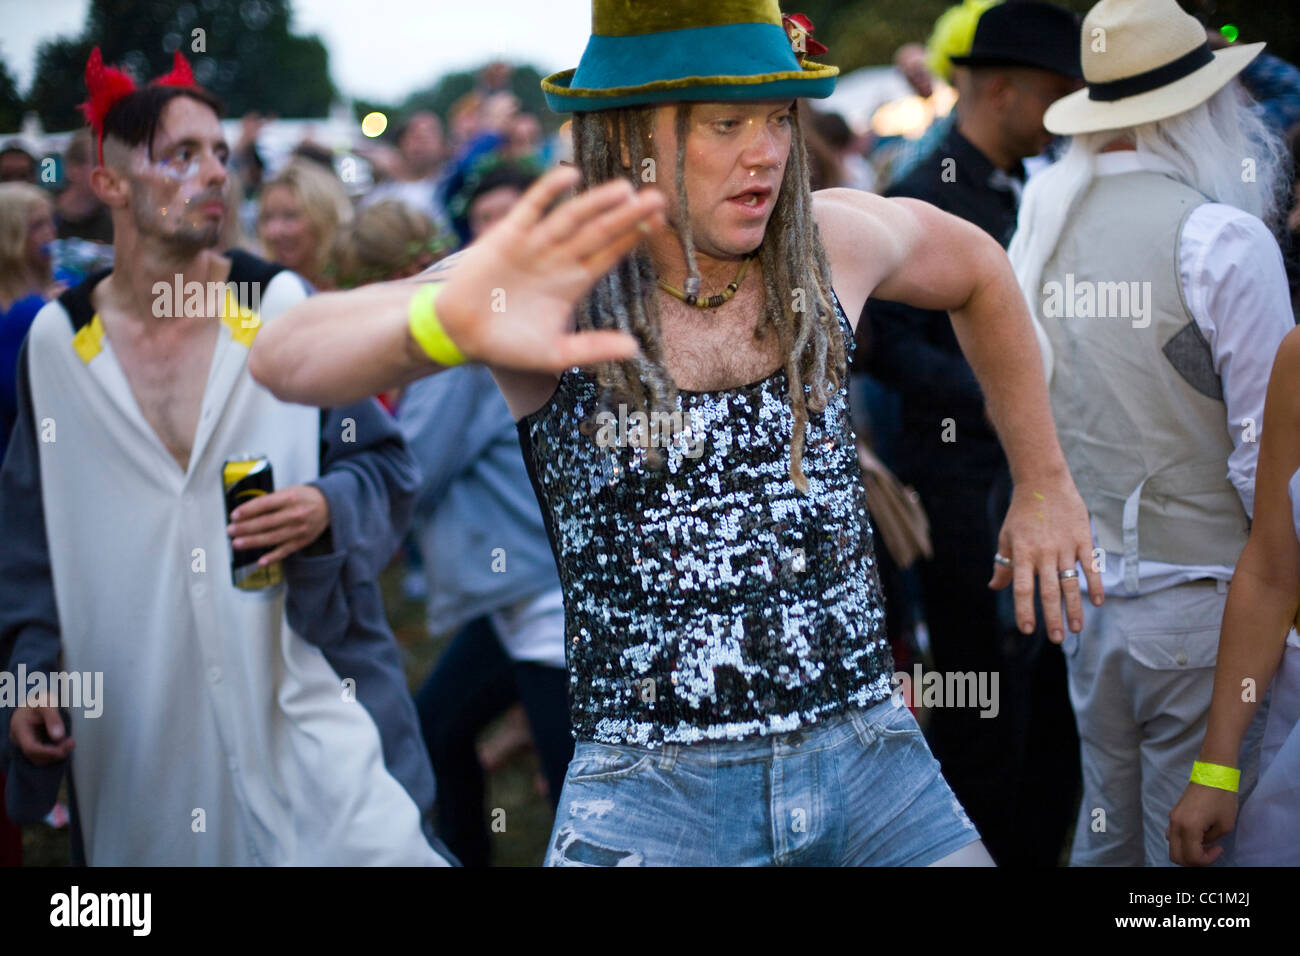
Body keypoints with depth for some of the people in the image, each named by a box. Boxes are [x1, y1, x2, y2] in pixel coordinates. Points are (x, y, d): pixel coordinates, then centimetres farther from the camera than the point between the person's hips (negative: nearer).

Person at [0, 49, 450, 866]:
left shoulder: (285, 306, -1)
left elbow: (387, 467, 4)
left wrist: (327, 507, -16)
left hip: (301, 683, -1)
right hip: (140, 711, 2)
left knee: (376, 848, -14)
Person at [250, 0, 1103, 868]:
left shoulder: (836, 241, 1)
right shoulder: (552, 280, -11)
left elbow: (978, 272, 24)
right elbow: (286, 358, -26)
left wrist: (1044, 483, 25)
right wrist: (444, 322, -48)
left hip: (869, 757, 3)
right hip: (649, 797, -3)